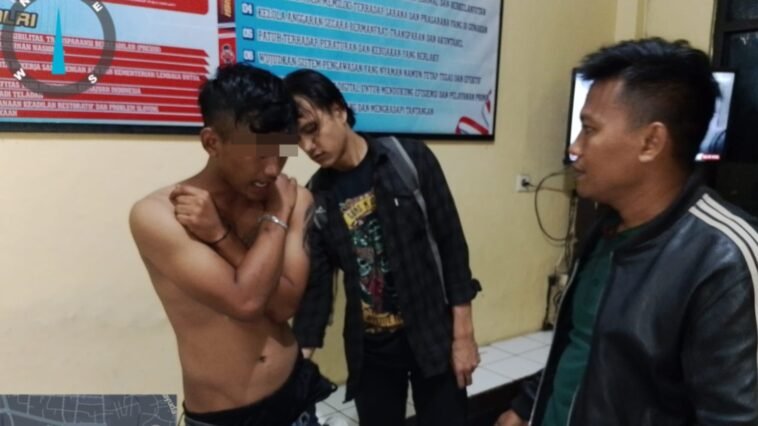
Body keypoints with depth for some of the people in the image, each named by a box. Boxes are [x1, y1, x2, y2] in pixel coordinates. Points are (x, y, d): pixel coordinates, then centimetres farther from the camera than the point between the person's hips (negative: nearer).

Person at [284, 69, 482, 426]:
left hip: (432, 334, -2)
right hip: (368, 347, 2)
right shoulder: (317, 196, -2)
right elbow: (316, 284, 0)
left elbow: (451, 243, -7)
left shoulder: (410, 159, -9)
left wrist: (462, 334, -8)